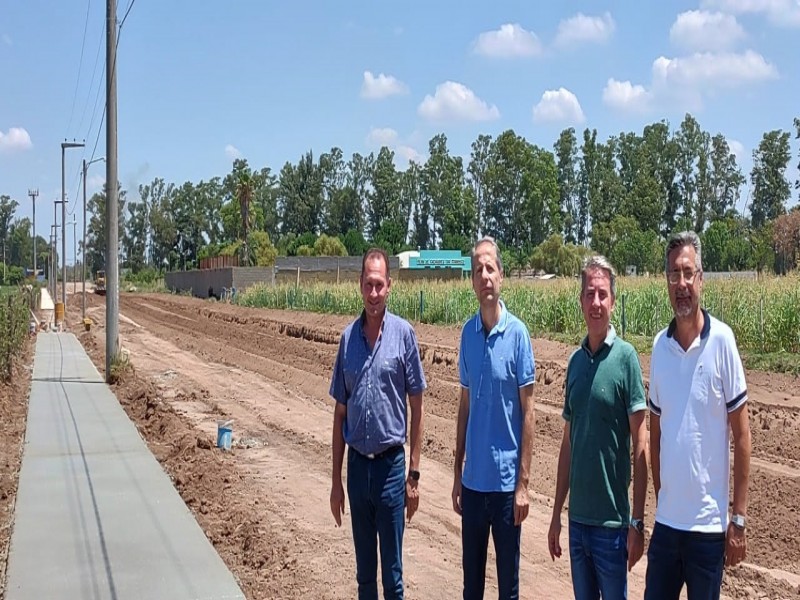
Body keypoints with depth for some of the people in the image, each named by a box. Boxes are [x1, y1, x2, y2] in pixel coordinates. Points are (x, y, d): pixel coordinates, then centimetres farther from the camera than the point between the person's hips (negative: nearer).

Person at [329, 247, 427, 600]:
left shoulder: (403, 334, -6)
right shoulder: (348, 338, 3)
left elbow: (417, 407, -3)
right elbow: (340, 412, 9)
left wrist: (413, 475, -5)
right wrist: (336, 478, 7)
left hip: (390, 465, -3)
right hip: (357, 464, 3)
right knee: (364, 571, 14)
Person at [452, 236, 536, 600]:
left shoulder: (517, 333, -10)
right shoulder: (467, 333, 3)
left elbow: (528, 412, -8)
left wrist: (523, 483, -10)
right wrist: (457, 474, 10)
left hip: (506, 480, -4)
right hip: (473, 479, 4)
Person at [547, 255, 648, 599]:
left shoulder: (625, 357, -10)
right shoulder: (575, 361, 6)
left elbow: (641, 446, -10)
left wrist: (637, 522, -12)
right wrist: (556, 514, 13)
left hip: (612, 522, -5)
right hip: (577, 518, 5)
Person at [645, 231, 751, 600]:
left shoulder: (721, 341, -10)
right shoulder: (659, 346, 3)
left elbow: (741, 434, -7)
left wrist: (738, 518, -6)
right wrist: (659, 500, 12)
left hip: (708, 522, -4)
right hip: (666, 520, 4)